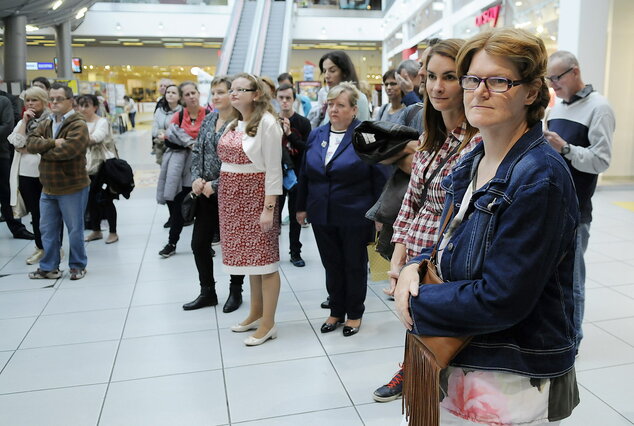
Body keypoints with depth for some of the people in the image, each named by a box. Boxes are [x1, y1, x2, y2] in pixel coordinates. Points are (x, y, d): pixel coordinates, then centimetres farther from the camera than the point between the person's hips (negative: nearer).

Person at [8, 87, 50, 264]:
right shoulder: (22, 122, 14)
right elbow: (17, 143, -3)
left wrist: (26, 148, -7)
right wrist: (24, 121, -5)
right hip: (26, 174, 5)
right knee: (35, 213, 10)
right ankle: (40, 247, 21)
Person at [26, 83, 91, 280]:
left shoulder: (78, 125, -13)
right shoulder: (45, 124, 12)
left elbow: (66, 151, -26)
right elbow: (30, 142, -3)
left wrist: (43, 149, -9)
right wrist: (53, 142, -19)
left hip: (72, 188, -7)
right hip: (48, 188, 7)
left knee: (75, 230, 6)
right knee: (47, 229, 14)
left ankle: (78, 266, 22)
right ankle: (49, 267, 27)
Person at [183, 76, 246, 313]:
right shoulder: (209, 120, 8)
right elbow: (197, 151, 11)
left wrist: (215, 185, -17)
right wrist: (196, 178, -4)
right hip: (206, 193, 7)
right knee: (199, 243, 10)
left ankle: (235, 292, 27)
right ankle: (207, 292, 26)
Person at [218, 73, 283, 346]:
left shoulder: (266, 122, -11)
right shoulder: (233, 125, 13)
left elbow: (274, 169, -15)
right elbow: (226, 162, 15)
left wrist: (269, 208, -18)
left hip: (256, 196, -8)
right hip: (231, 197, 8)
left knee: (264, 259, 0)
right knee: (249, 255, 16)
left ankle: (268, 324, 10)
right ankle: (256, 313, 30)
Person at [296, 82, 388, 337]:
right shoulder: (316, 135, 6)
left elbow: (380, 177, -8)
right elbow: (305, 174, 12)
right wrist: (302, 206, 13)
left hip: (355, 216, -4)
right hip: (322, 215, 5)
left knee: (354, 265, 11)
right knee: (331, 265, 15)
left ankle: (355, 313, 28)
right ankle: (336, 311, 32)